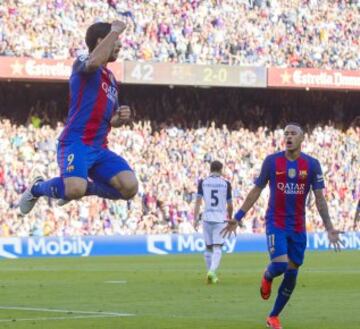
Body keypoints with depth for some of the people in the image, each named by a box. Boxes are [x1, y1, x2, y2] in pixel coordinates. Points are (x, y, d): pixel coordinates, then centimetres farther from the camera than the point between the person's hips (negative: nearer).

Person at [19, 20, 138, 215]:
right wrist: (115, 31, -17)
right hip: (76, 143, -7)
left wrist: (120, 118, 6)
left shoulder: (110, 79, 22)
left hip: (99, 148, 7)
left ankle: (81, 187, 10)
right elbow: (94, 61, -29)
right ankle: (38, 188, 3)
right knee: (75, 189, -32)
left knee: (129, 187, -16)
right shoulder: (82, 65, -2)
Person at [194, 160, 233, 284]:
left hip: (207, 218, 2)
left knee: (208, 248, 14)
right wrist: (230, 218, 23)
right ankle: (212, 271, -26)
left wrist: (196, 217, -3)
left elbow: (198, 201, -3)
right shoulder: (226, 183, 2)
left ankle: (211, 274, 19)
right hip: (220, 219, -2)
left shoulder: (203, 182, 4)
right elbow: (230, 205, 7)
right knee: (217, 248, -5)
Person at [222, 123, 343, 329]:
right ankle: (267, 277, 17)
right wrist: (237, 218, 3)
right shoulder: (272, 161, -3)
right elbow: (256, 191, 5)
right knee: (280, 265, -22)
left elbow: (320, 198, 2)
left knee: (291, 275, 4)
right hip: (276, 223, -2)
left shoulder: (312, 164, -1)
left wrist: (329, 227, -7)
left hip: (298, 227, 2)